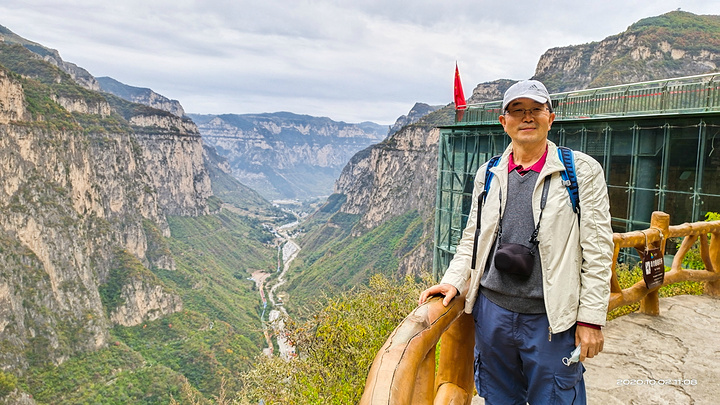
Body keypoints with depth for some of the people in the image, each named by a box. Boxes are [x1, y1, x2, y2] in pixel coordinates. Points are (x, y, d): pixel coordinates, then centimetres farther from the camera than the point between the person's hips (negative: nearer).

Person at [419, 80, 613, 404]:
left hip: (551, 318, -3)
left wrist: (591, 318, -9)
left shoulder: (583, 171, -5)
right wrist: (453, 280, -1)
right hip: (492, 310, 4)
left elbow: (597, 251, -6)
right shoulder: (488, 174, 7)